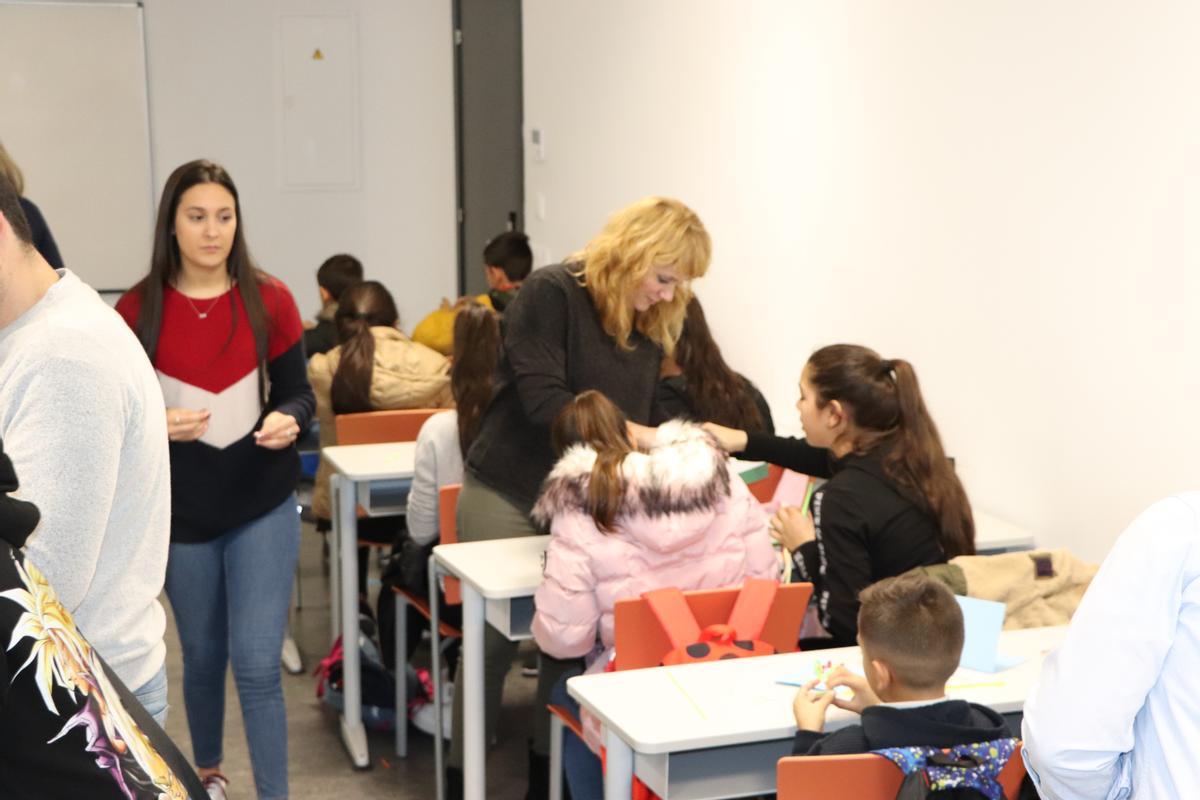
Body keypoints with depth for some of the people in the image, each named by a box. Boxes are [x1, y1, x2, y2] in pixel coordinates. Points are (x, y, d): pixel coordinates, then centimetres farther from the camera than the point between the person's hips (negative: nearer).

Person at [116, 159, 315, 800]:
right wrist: (154, 423, -21)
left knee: (257, 664, -6)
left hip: (262, 505, -1)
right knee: (203, 656, 17)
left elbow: (298, 392, 0)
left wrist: (287, 420, -21)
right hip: (181, 508, 1)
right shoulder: (137, 309, -5)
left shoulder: (269, 300, -5)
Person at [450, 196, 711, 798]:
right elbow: (544, 402, -25)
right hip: (508, 495, -5)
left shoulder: (652, 323, 4)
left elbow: (641, 418, 9)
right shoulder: (550, 292, -17)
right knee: (493, 638, 3)